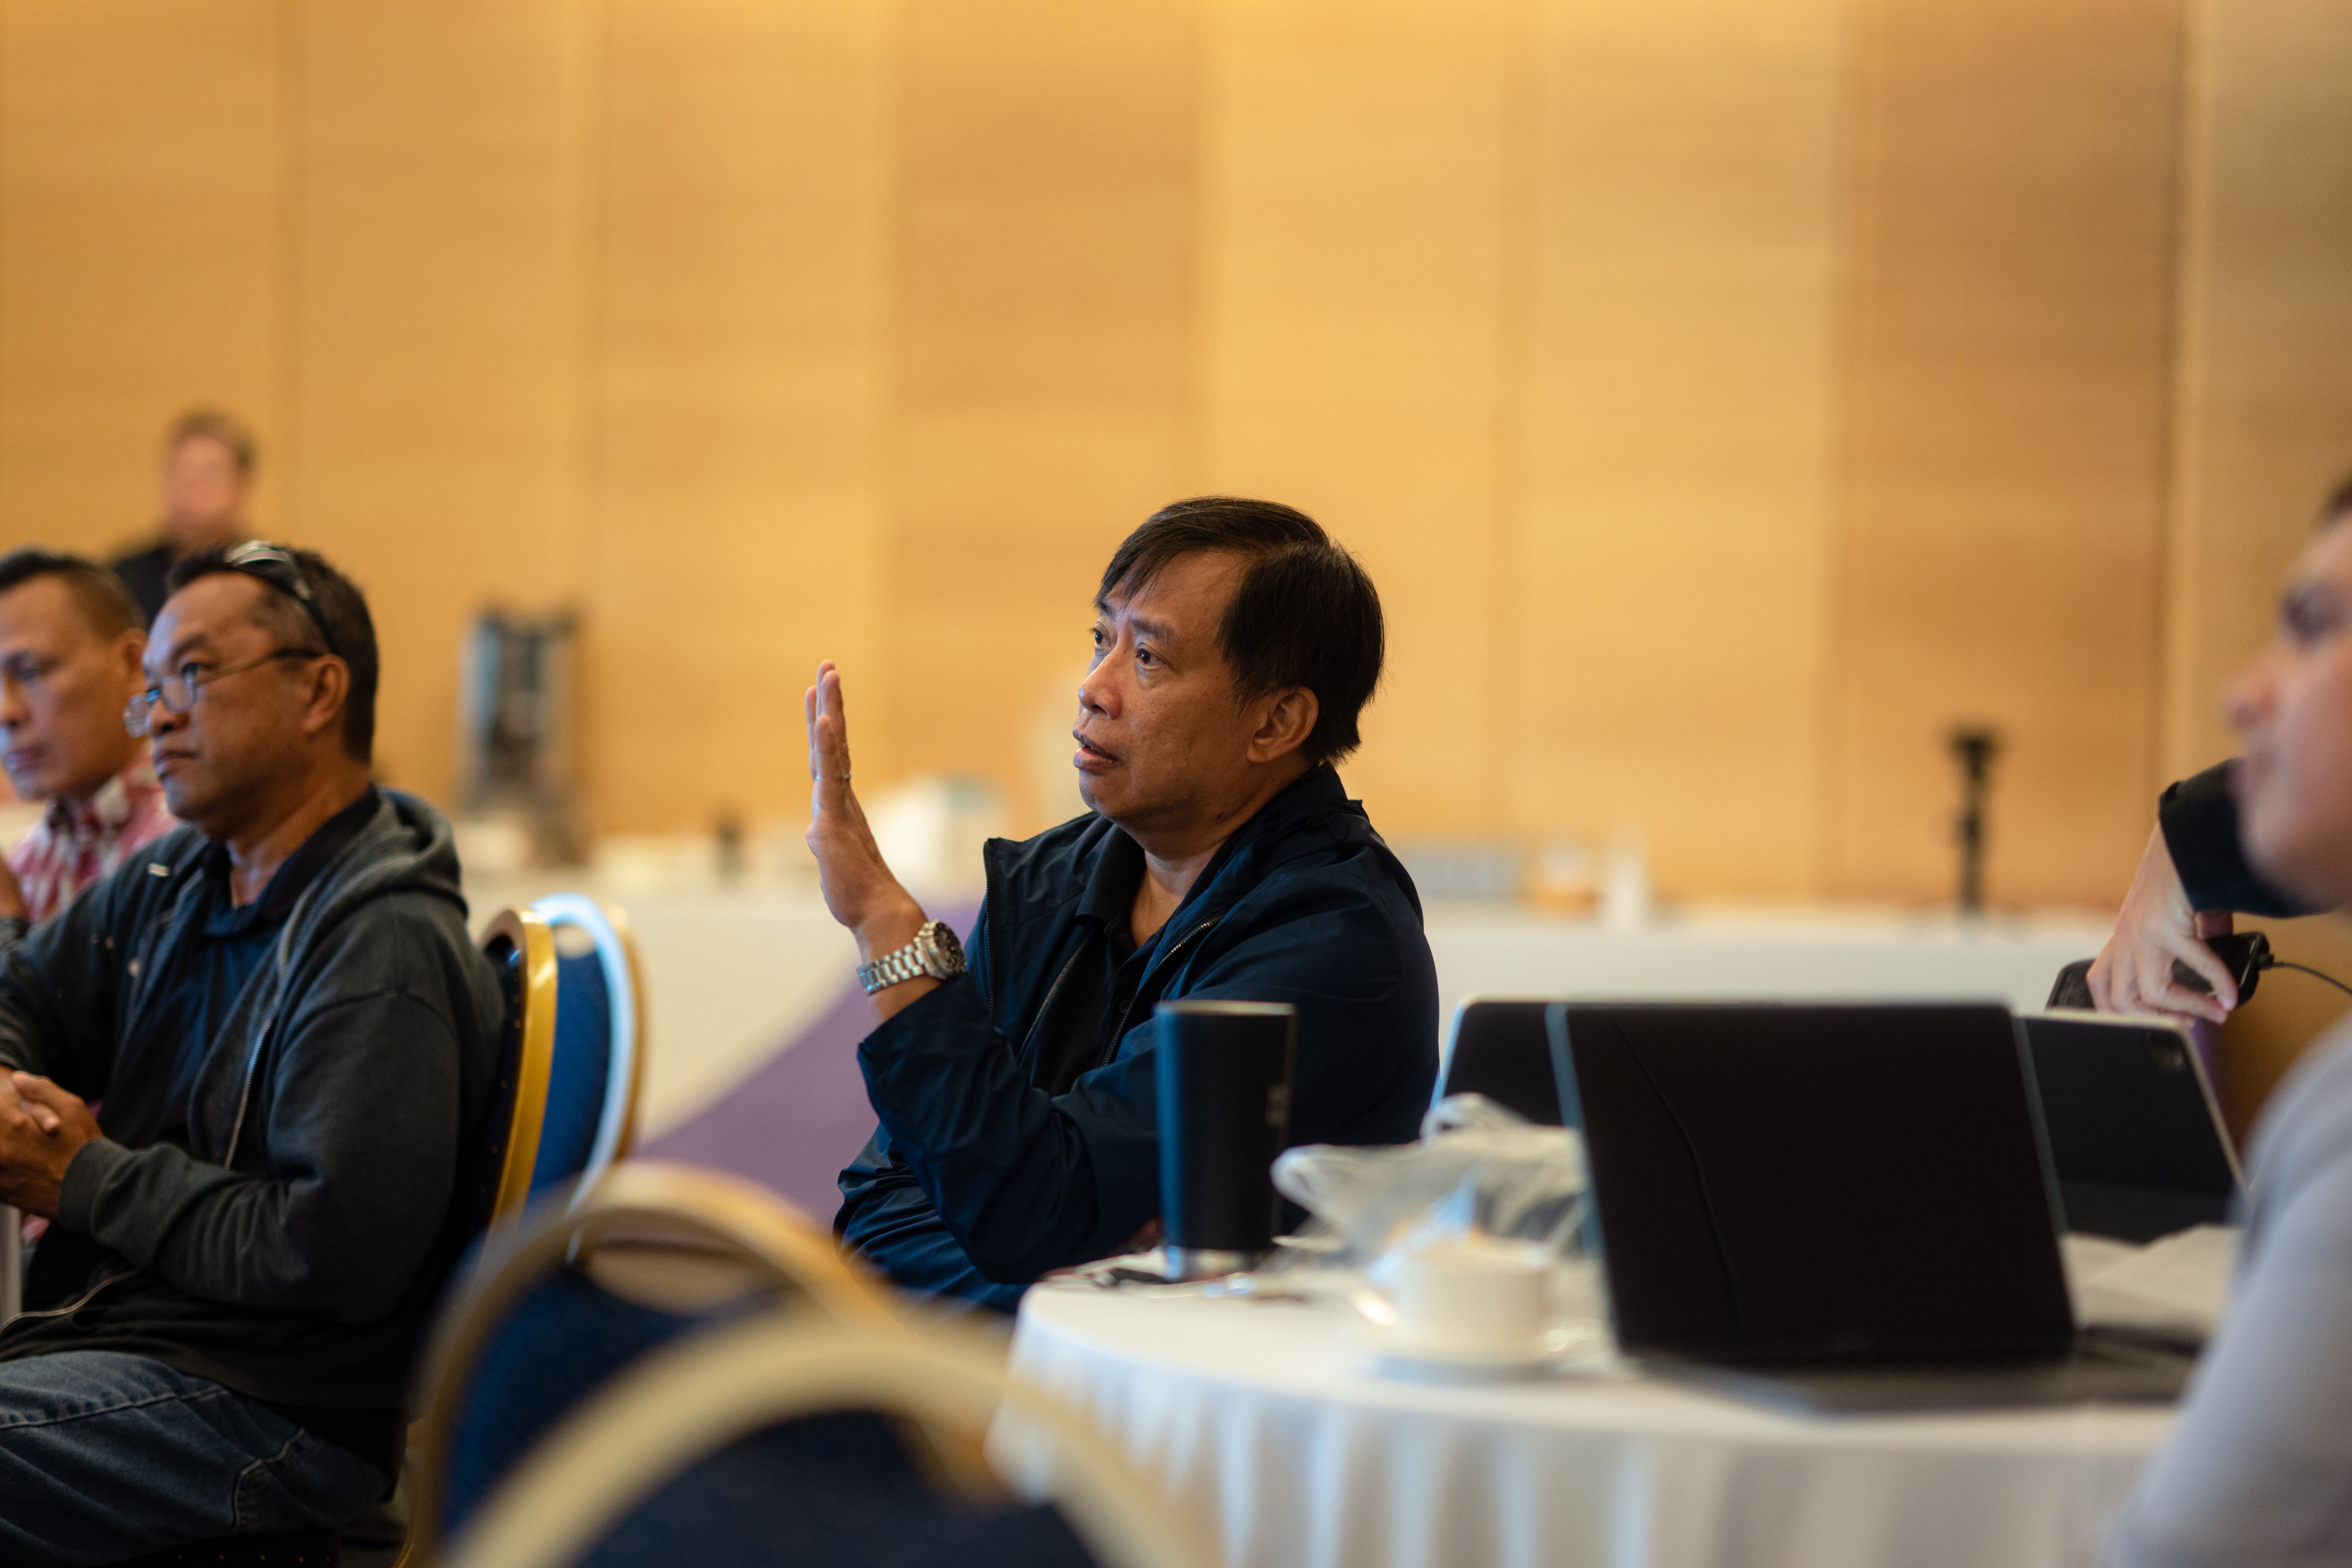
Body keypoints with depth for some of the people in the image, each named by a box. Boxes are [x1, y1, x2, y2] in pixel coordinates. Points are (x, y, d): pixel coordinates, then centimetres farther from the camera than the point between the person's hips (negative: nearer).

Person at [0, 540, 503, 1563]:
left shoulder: (384, 950, -16)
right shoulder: (178, 882, 15)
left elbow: (339, 1252, -23)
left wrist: (91, 1180, -13)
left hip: (266, 1412, -9)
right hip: (100, 1334, 9)